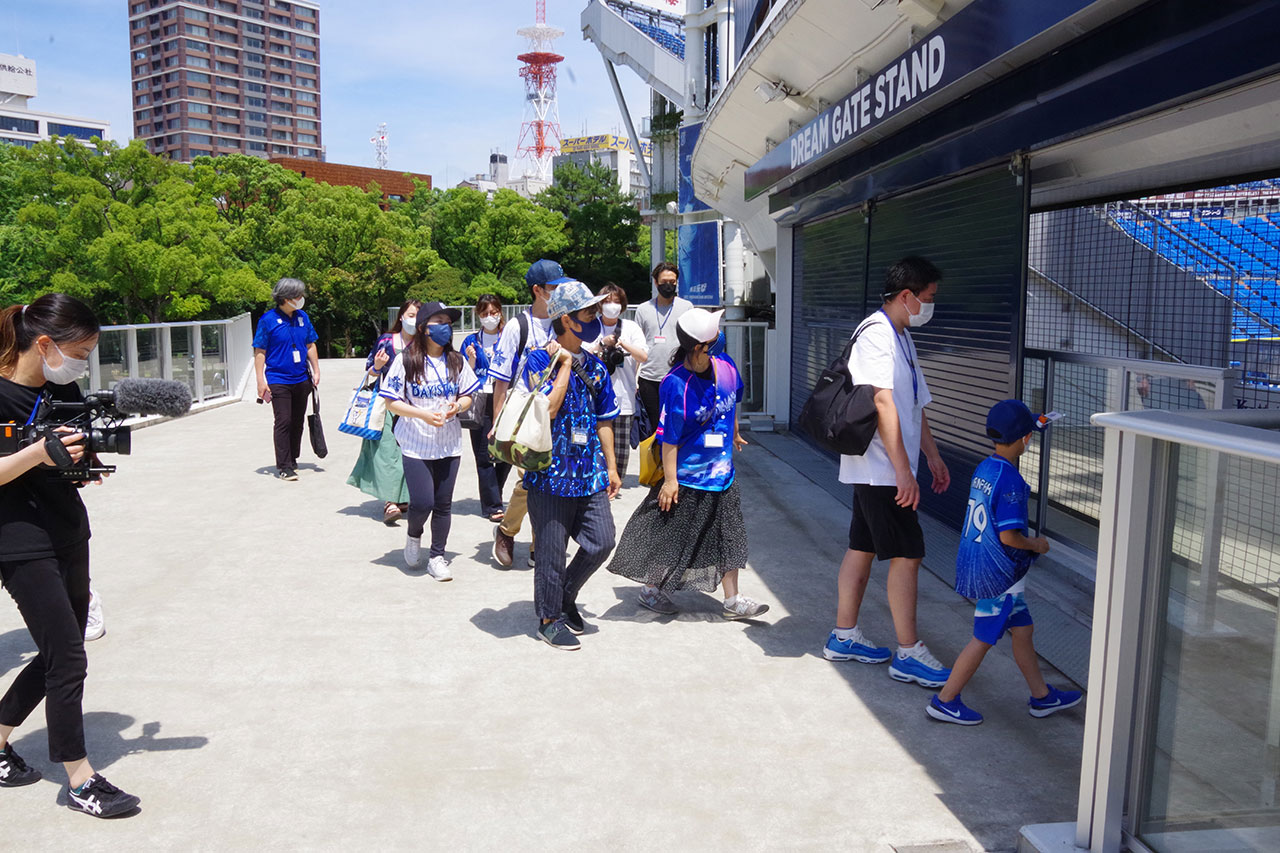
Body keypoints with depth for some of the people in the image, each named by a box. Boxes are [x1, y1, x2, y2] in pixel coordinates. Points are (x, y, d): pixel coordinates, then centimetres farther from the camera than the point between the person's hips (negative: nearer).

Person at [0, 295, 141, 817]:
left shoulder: (64, 388, 6)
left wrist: (88, 458, -7)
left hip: (69, 535, 8)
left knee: (59, 653, 15)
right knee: (68, 657, -5)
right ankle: (81, 783, 7)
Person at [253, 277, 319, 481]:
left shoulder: (302, 317, 7)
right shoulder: (268, 320, -8)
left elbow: (310, 346, 16)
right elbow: (259, 351, -7)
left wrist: (316, 371, 13)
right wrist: (261, 380, -11)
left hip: (301, 379, 5)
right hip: (279, 380, -5)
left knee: (298, 422, 12)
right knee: (283, 422, -6)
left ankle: (292, 460, 27)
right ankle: (283, 466, 0)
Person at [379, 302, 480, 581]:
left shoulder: (456, 361, 6)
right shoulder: (406, 360, -6)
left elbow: (467, 396, 13)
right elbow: (392, 402, -6)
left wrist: (457, 406, -10)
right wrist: (423, 414, -19)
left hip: (449, 444, 4)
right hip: (416, 444, -4)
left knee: (443, 503, 6)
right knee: (422, 502, -9)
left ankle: (437, 556, 20)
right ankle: (413, 535, 25)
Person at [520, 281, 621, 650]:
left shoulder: (595, 366, 10)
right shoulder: (539, 360, -8)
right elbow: (548, 408, -22)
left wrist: (611, 467, 15)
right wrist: (565, 363, -17)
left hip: (590, 473, 6)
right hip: (551, 474, -5)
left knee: (601, 542, 1)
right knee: (552, 552, 4)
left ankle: (566, 595, 27)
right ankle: (549, 618, 22)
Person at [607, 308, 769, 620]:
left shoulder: (725, 367, -5)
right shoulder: (677, 385, -24)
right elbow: (669, 438, -18)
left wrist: (734, 434, 32)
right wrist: (670, 479, -15)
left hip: (722, 471, 6)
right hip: (687, 475, -6)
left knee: (728, 534, 12)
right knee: (671, 534, 9)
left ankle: (733, 600, 23)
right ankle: (650, 588, 30)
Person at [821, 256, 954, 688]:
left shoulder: (901, 337, 18)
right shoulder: (876, 333, -15)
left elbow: (915, 405, 24)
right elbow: (882, 404, -23)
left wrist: (933, 456, 22)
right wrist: (903, 471, -24)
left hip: (876, 470, 10)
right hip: (881, 469, -10)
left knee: (862, 549, 14)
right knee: (906, 555, -6)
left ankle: (843, 637, 23)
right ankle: (908, 654, 1)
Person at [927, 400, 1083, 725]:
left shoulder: (984, 468, 3)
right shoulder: (1011, 481, -23)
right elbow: (1008, 536, -25)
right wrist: (1037, 545, -6)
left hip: (975, 562, 9)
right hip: (997, 573, -9)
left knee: (1022, 629, 20)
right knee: (983, 638, 4)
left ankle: (1041, 696, 34)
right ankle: (945, 701, 13)